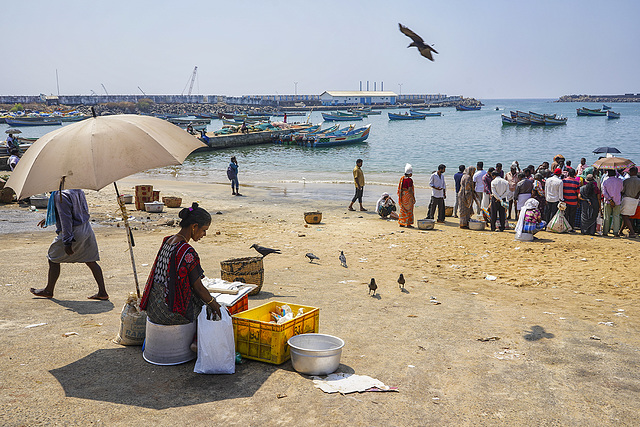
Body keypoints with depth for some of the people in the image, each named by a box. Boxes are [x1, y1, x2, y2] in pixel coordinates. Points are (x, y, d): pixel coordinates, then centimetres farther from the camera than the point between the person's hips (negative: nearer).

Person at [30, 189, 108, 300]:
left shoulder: (61, 195, -19)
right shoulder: (77, 190, 8)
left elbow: (66, 220, -22)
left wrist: (67, 242, -21)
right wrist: (48, 218, 34)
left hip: (73, 232, -8)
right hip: (87, 229, 8)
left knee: (54, 259, 12)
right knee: (91, 261, 9)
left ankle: (49, 290, 25)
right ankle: (102, 292, 7)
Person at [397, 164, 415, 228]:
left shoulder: (402, 178, 7)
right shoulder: (409, 180, -16)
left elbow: (399, 188, 11)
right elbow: (410, 190, -19)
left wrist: (400, 197, 19)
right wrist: (413, 198, -14)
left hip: (402, 195, 7)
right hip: (408, 195, -7)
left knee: (402, 209, 15)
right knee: (409, 210, 2)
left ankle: (401, 223, 18)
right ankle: (408, 224, 4)